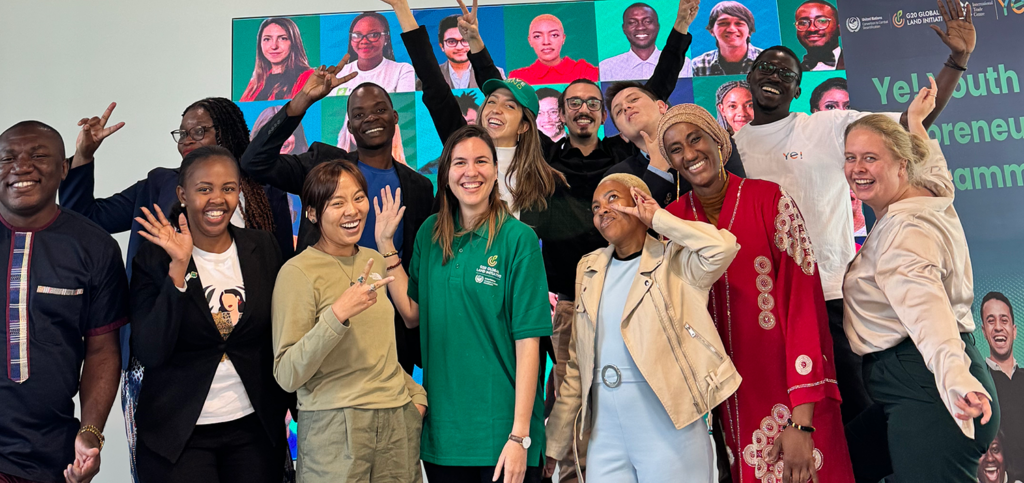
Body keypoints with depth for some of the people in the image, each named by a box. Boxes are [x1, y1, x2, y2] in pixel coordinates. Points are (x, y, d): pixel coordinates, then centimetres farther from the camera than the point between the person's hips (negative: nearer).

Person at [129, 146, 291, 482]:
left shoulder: (263, 248, 1)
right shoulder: (154, 257, -6)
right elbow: (149, 354, -16)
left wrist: (297, 409, 3)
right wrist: (178, 268, -21)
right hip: (176, 434, -2)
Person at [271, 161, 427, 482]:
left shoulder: (376, 262, 9)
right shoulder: (297, 272, -9)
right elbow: (287, 377, -15)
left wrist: (416, 394, 9)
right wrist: (338, 314, -25)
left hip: (398, 419, 5)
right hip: (333, 425, -5)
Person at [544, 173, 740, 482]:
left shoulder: (675, 262, -2)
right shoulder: (589, 268, 11)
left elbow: (723, 247, -25)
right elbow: (577, 364, 12)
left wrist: (657, 219, -10)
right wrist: (557, 441, 10)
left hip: (670, 435, -4)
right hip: (605, 440, 4)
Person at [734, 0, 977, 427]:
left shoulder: (831, 127, 1)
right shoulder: (730, 145, 10)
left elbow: (914, 122, -4)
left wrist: (957, 61, -12)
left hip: (830, 295, -2)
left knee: (857, 415, 3)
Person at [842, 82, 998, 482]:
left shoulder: (906, 228, -17)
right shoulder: (930, 196, 13)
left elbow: (921, 300, -38)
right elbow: (930, 164, 39)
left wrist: (953, 374, -52)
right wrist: (915, 122, 54)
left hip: (926, 392, -11)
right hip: (914, 393, 11)